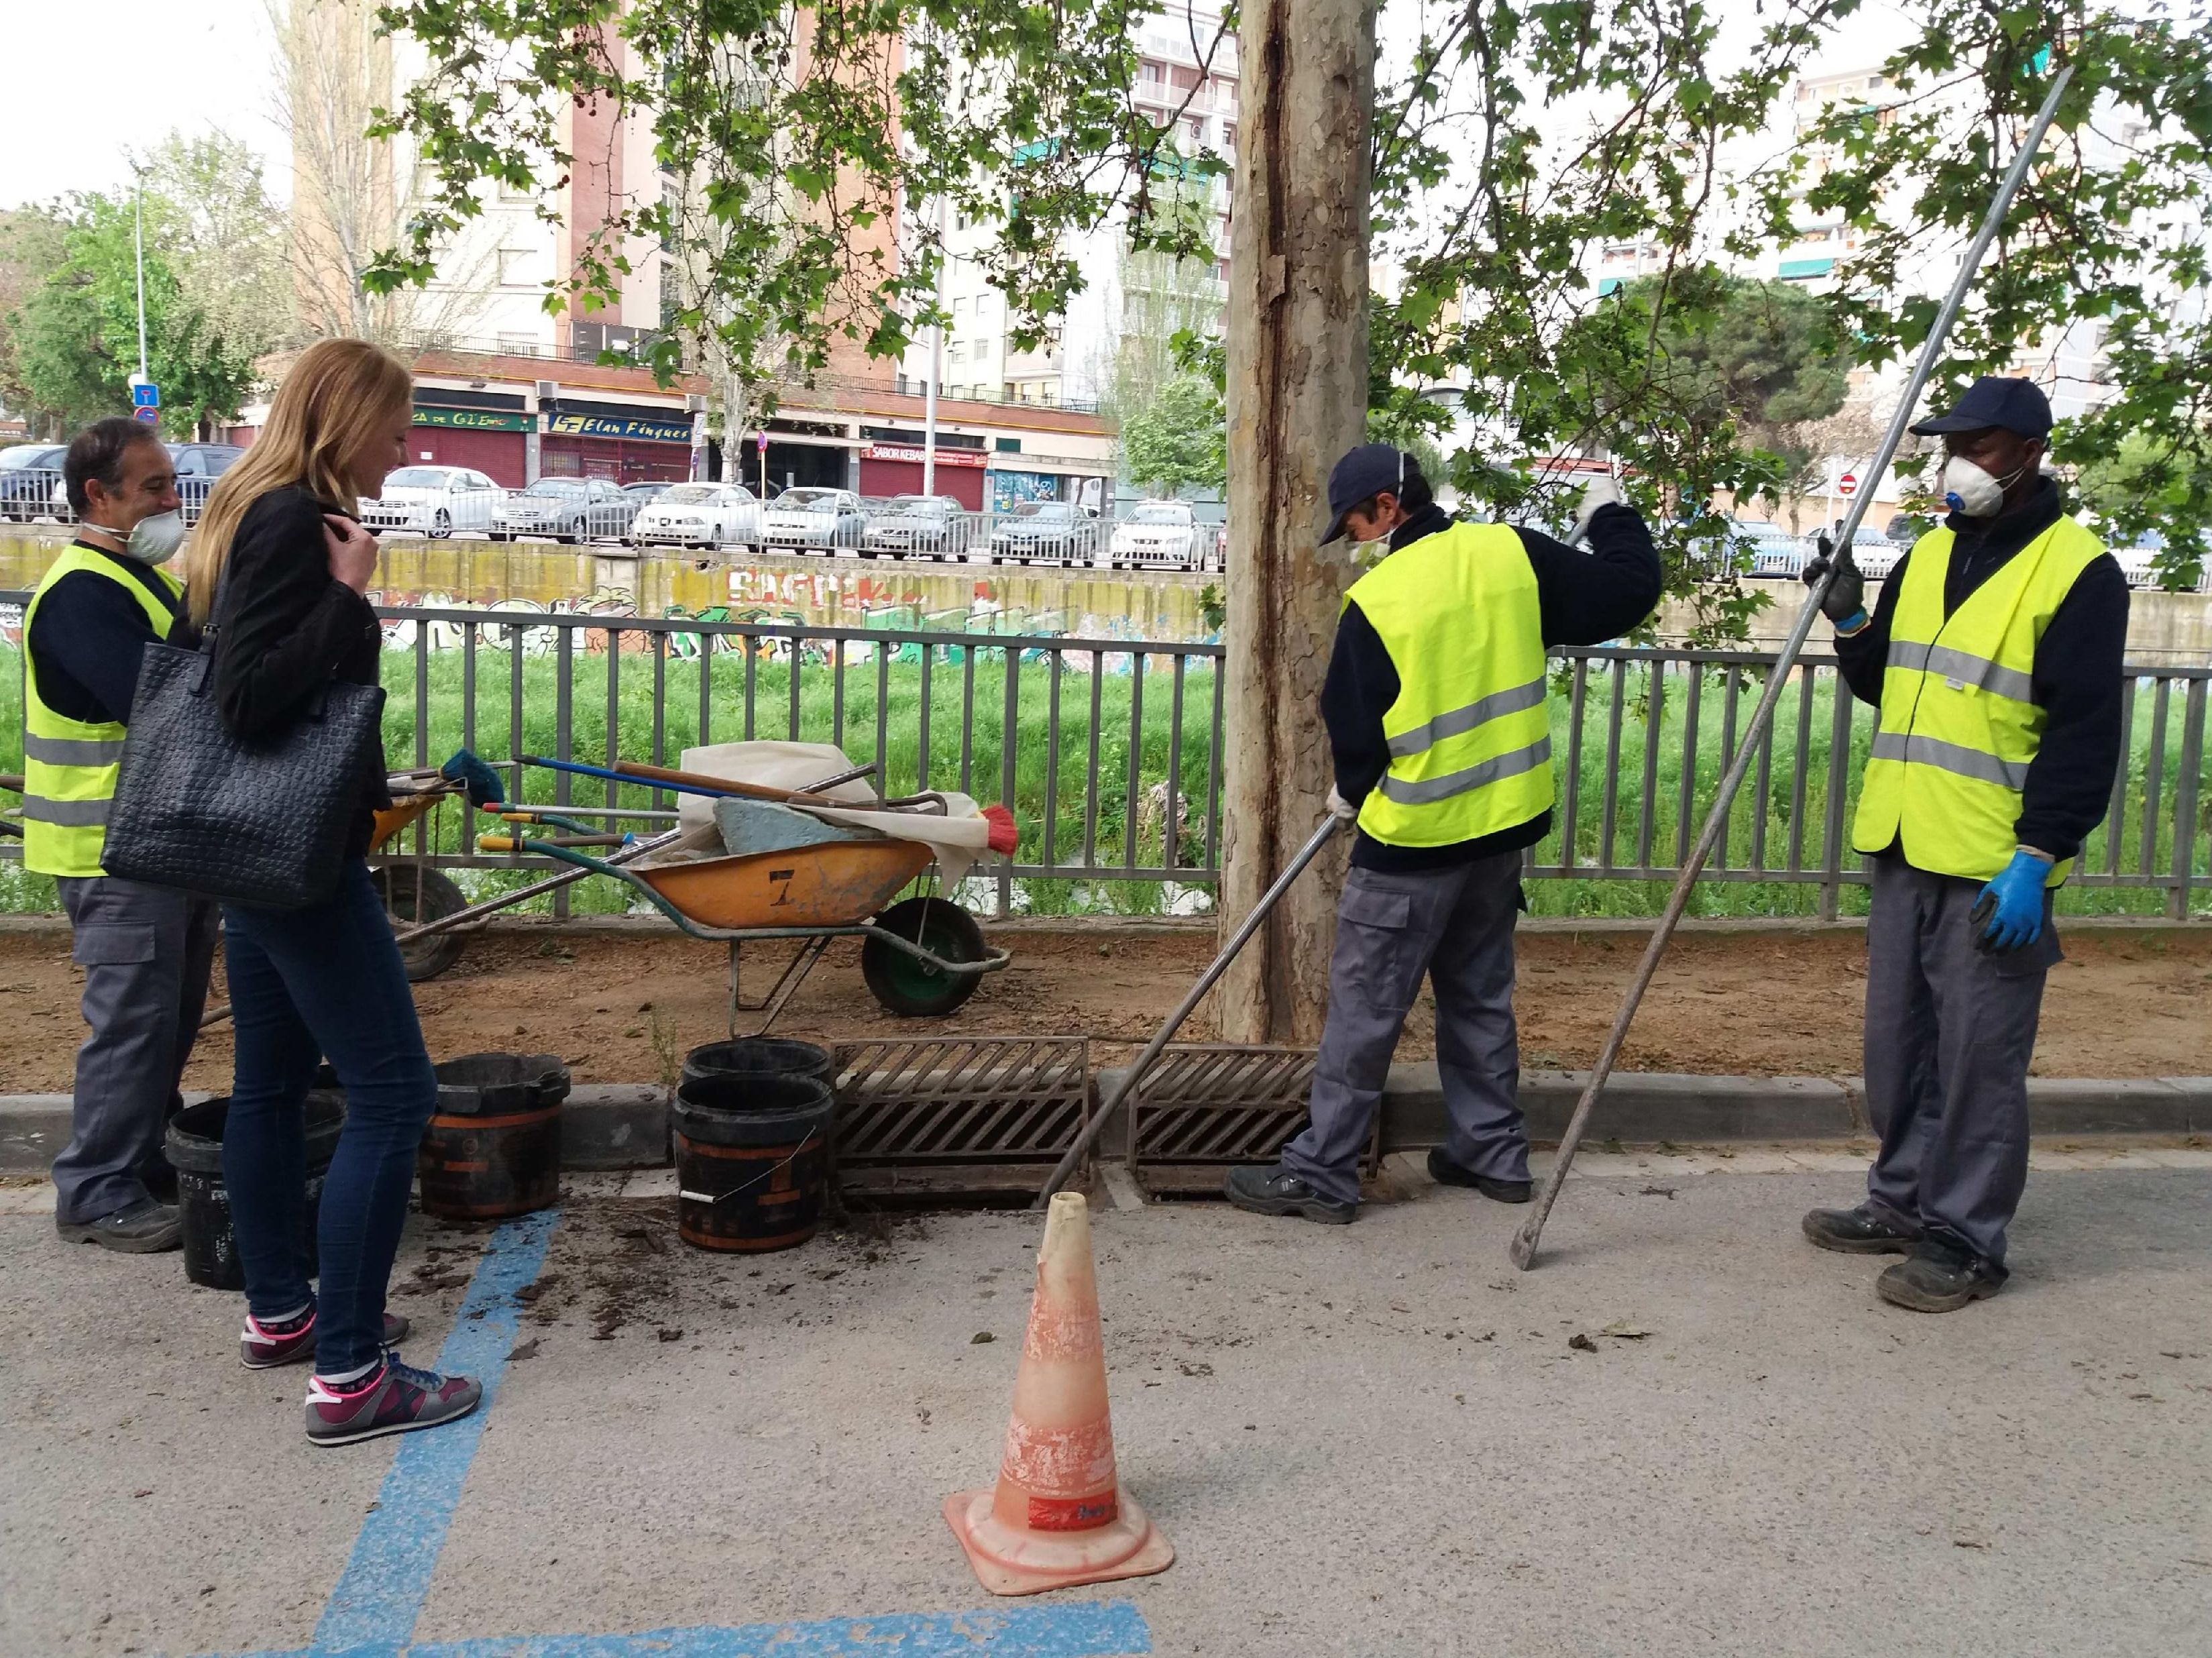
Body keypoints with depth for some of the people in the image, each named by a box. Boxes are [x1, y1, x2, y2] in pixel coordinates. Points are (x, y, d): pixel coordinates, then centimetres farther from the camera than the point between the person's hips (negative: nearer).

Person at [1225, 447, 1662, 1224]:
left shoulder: (1377, 600, -16)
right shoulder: (1513, 553, -2)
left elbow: (1353, 729, -8)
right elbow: (1628, 590, 7)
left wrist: (1353, 791, 14)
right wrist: (1611, 517, 25)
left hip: (1413, 838, -6)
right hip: (1503, 822, 6)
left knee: (1364, 1007, 2)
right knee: (1481, 995, 20)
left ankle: (1321, 1173, 8)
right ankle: (1494, 1152, 28)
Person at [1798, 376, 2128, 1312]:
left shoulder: (2077, 572, -9)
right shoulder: (1927, 556, 12)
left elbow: (2084, 734, -13)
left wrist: (2036, 857, -19)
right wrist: (1851, 622, 1)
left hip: (1996, 868, -7)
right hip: (1905, 849, 7)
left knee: (1978, 1061, 0)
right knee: (1897, 1046, 16)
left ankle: (1967, 1241, 12)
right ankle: (1905, 1203, 30)